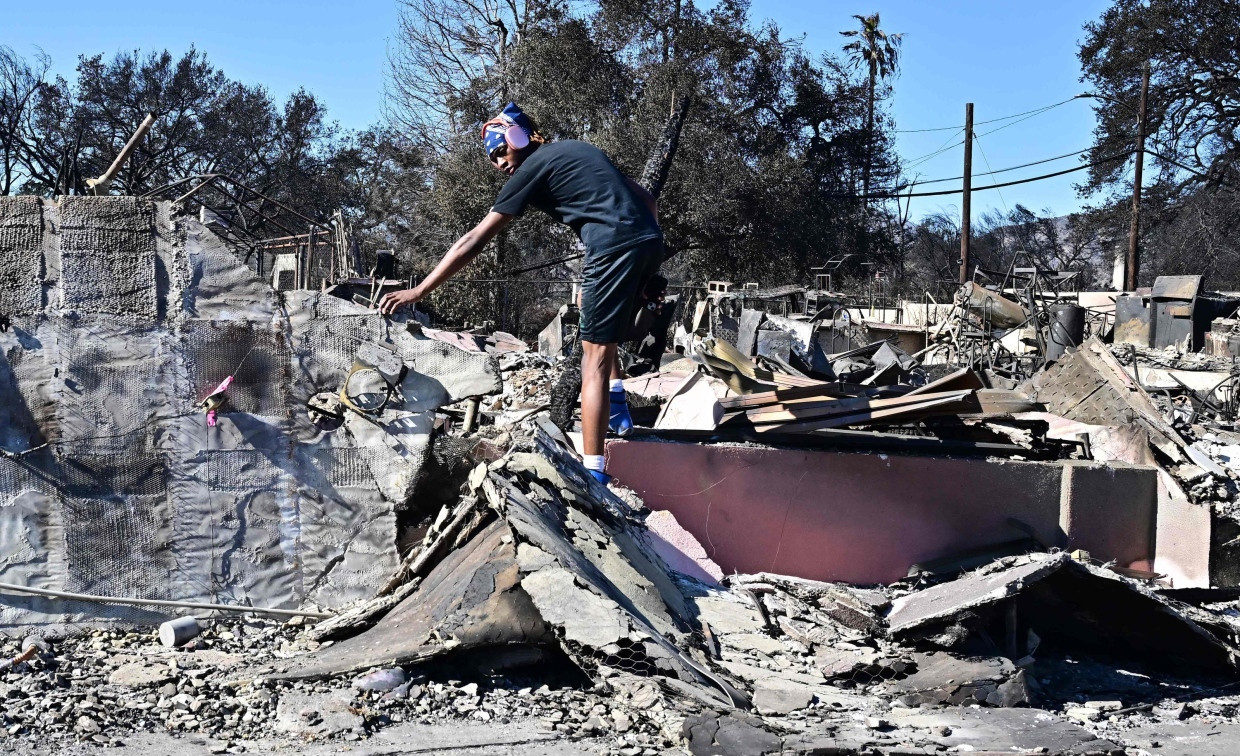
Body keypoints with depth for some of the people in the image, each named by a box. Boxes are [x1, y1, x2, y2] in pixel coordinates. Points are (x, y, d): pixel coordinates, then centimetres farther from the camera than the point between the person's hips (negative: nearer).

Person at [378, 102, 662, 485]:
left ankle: (594, 472, -9)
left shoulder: (532, 170, 4)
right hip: (651, 241, 8)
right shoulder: (577, 150, 26)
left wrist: (418, 291, 1)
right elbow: (645, 197, 23)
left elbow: (474, 241, 0)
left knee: (594, 356, -5)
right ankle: (616, 407, 25)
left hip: (616, 247, -8)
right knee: (590, 307, 32)